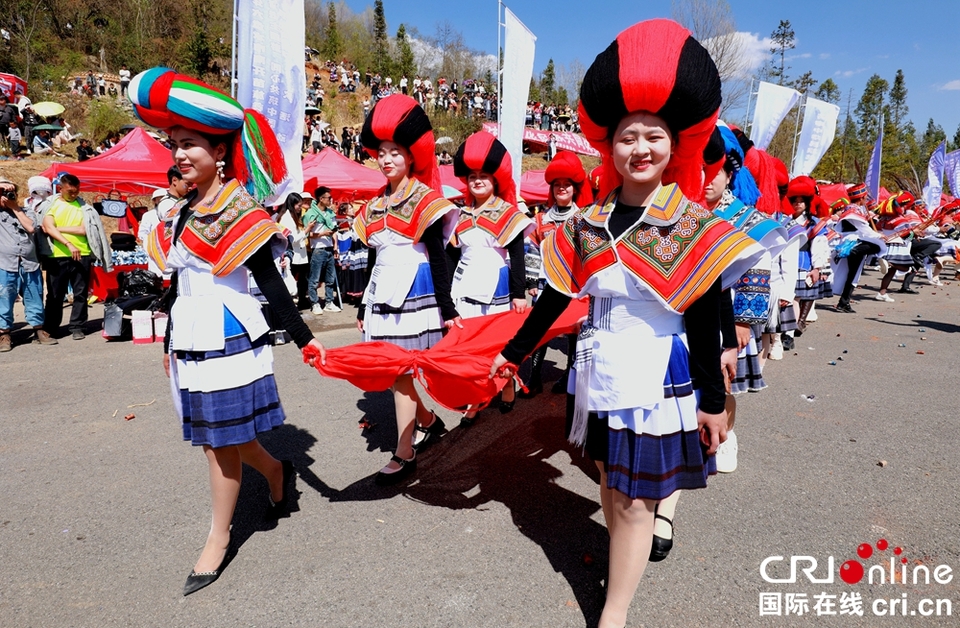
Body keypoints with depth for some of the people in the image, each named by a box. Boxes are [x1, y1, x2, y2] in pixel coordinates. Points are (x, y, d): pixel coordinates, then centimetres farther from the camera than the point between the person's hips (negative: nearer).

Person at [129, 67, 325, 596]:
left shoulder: (240, 210, -12)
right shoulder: (182, 212, 10)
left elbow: (272, 287, -13)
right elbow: (178, 285, 17)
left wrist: (304, 340, -17)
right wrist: (169, 344, 22)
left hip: (229, 343, -7)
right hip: (191, 343, 7)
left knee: (221, 441, 4)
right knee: (218, 439, 14)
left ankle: (218, 537, 21)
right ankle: (276, 471, 39)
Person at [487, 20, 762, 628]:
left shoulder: (692, 226, -9)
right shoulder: (586, 224, -1)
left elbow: (705, 321, -8)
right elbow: (554, 299, 5)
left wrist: (712, 401, -7)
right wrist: (513, 353, 8)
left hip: (661, 382, -4)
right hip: (601, 377, 4)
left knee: (634, 500, 2)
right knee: (611, 482, 19)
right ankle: (628, 561, 45)